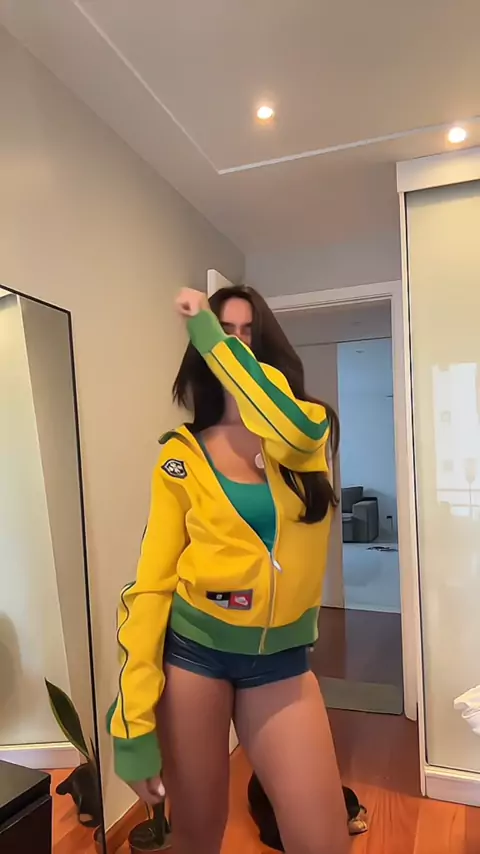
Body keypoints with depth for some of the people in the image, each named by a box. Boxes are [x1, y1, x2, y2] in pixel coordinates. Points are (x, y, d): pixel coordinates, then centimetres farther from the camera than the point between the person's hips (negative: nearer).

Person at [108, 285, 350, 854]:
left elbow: (289, 430, -27)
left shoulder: (314, 429, -1)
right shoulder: (181, 457, -4)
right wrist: (133, 725, -9)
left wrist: (211, 331, -18)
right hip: (193, 650, 0)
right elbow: (151, 584, -6)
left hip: (281, 659, 1)